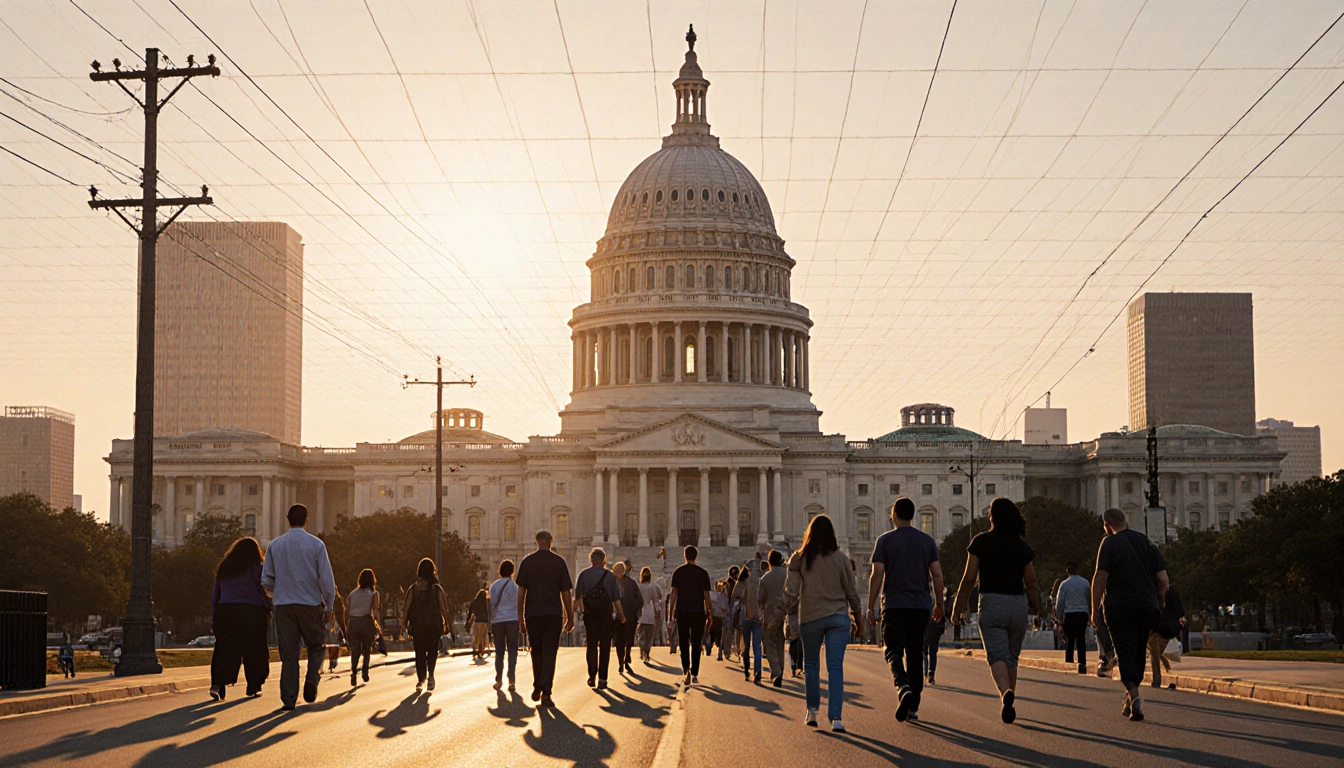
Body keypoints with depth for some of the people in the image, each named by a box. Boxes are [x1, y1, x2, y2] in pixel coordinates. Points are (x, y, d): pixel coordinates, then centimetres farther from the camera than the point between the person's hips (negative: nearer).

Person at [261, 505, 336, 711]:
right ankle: (311, 680, -8)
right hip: (311, 604, -2)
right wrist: (329, 607, 3)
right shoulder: (316, 544, -3)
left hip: (283, 605, 2)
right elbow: (326, 579, -5)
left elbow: (266, 580, 7)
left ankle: (288, 699, 1)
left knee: (288, 653, 6)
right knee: (317, 646, 15)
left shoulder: (275, 545, 4)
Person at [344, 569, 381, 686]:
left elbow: (347, 611, 7)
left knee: (355, 649, 6)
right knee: (367, 648, 17)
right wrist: (378, 626, -3)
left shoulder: (352, 593, 10)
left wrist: (346, 626, 12)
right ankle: (365, 670, 3)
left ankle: (353, 671, -15)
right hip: (366, 621, -2)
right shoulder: (373, 593, 2)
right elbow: (375, 611, -7)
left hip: (353, 622, 2)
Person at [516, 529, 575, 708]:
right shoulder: (559, 562, 1)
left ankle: (537, 688, 22)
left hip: (533, 614, 1)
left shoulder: (527, 562, 3)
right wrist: (570, 617, 9)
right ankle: (546, 693, -12)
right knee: (549, 653, -2)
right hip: (553, 614, -1)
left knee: (536, 652, 16)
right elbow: (566, 593, 1)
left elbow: (521, 593, 3)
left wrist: (520, 618, 9)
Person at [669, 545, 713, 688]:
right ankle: (694, 674, 6)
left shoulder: (678, 572, 1)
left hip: (682, 612, 0)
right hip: (698, 612, 0)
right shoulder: (703, 573, 2)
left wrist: (670, 611, 4)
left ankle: (686, 670, -12)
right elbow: (706, 596, 2)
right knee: (696, 644, 7)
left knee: (683, 643, 7)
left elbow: (674, 593, -2)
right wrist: (709, 614, 8)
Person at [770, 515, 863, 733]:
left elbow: (790, 592, -4)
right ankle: (835, 717, -11)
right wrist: (858, 617, 16)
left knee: (811, 664, 17)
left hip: (810, 618, 0)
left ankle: (812, 711, 20)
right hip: (838, 617, 0)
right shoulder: (840, 558, -1)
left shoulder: (799, 559, -3)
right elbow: (851, 592, 4)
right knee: (835, 667, -3)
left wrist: (778, 616, 7)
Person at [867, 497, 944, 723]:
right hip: (921, 606, 3)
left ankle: (903, 688, -29)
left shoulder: (885, 540, -2)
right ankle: (913, 707, 10)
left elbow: (877, 575, -8)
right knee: (915, 653, 10)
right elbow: (937, 575, 3)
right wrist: (939, 604, 14)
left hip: (894, 605, -3)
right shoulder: (928, 541, 7)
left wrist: (871, 607, -2)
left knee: (893, 650, 0)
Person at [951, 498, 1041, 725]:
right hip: (1018, 604, 3)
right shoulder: (1022, 546, 6)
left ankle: (1005, 692, -33)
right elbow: (1031, 583, 6)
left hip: (992, 603, -3)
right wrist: (1037, 610, 17)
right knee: (1012, 657, 15)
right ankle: (1008, 704, 18)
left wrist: (958, 609, 1)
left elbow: (969, 578, -6)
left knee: (997, 655, -6)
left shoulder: (980, 542, -3)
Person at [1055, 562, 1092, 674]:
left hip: (1069, 614, -2)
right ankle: (1082, 664, -1)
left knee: (1069, 639, 5)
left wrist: (1060, 617, 7)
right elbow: (1090, 597, 10)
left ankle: (1068, 664, 2)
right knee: (1081, 639, 3)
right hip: (1083, 613, 2)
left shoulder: (1064, 584, -1)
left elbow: (1059, 602, 0)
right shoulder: (1085, 583, 4)